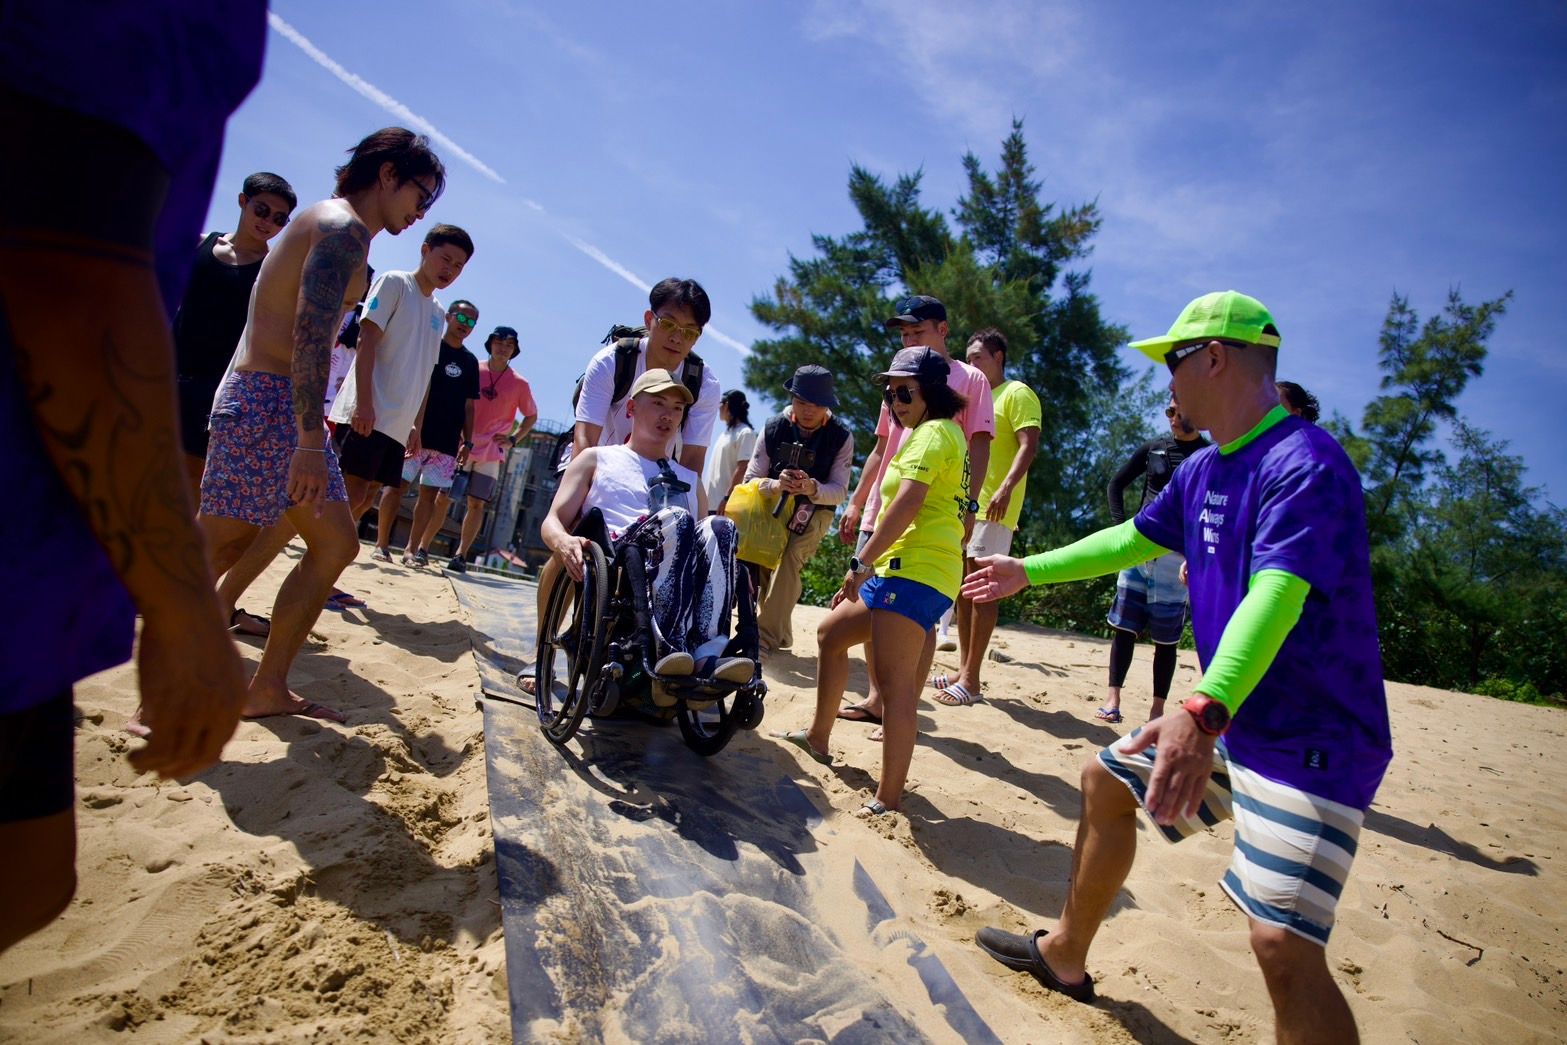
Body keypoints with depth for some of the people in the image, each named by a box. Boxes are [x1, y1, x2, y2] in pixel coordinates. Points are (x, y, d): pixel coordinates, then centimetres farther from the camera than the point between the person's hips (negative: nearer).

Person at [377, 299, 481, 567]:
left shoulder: (470, 362, 15)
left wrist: (467, 441, 9)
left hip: (447, 442, 3)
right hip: (414, 433, -3)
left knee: (430, 493, 1)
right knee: (395, 484, -4)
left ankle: (412, 550, 7)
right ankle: (381, 544, 4)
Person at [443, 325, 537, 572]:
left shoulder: (519, 383, 3)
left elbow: (531, 416, 13)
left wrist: (513, 439, 1)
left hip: (490, 453, 0)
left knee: (477, 504, -1)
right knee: (442, 497, 1)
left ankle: (461, 555, 6)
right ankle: (422, 548, 10)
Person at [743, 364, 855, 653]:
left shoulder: (841, 437, -13)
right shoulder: (773, 428, -11)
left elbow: (839, 491, -16)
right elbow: (750, 480, -13)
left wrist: (811, 487, -38)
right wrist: (776, 484, -37)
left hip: (814, 511, -2)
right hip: (773, 505, 3)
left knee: (789, 555, -27)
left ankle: (765, 636, -24)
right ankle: (779, 634, 10)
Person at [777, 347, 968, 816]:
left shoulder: (934, 433, -6)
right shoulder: (935, 435, 25)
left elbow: (908, 501, -21)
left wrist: (861, 563, -21)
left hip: (915, 572, -11)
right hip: (899, 569, 11)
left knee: (894, 682, -15)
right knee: (831, 633, 20)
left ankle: (888, 798, -12)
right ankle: (818, 739, 32)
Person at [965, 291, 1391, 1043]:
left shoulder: (1305, 463, -22)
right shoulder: (1202, 471, 6)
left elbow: (1275, 597, -36)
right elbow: (1132, 540, 20)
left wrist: (1204, 712, -49)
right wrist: (1029, 570, 25)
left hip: (1314, 745, -9)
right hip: (1233, 721, 9)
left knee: (1283, 944, -19)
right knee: (1106, 782, 18)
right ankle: (1065, 957, 37)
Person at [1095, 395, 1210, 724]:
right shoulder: (1152, 448, 9)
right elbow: (1116, 484, 16)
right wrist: (1121, 526, 4)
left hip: (1176, 557, -3)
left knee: (1165, 638, 4)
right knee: (1123, 627, 2)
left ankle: (1157, 709, 13)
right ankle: (1113, 699, 8)